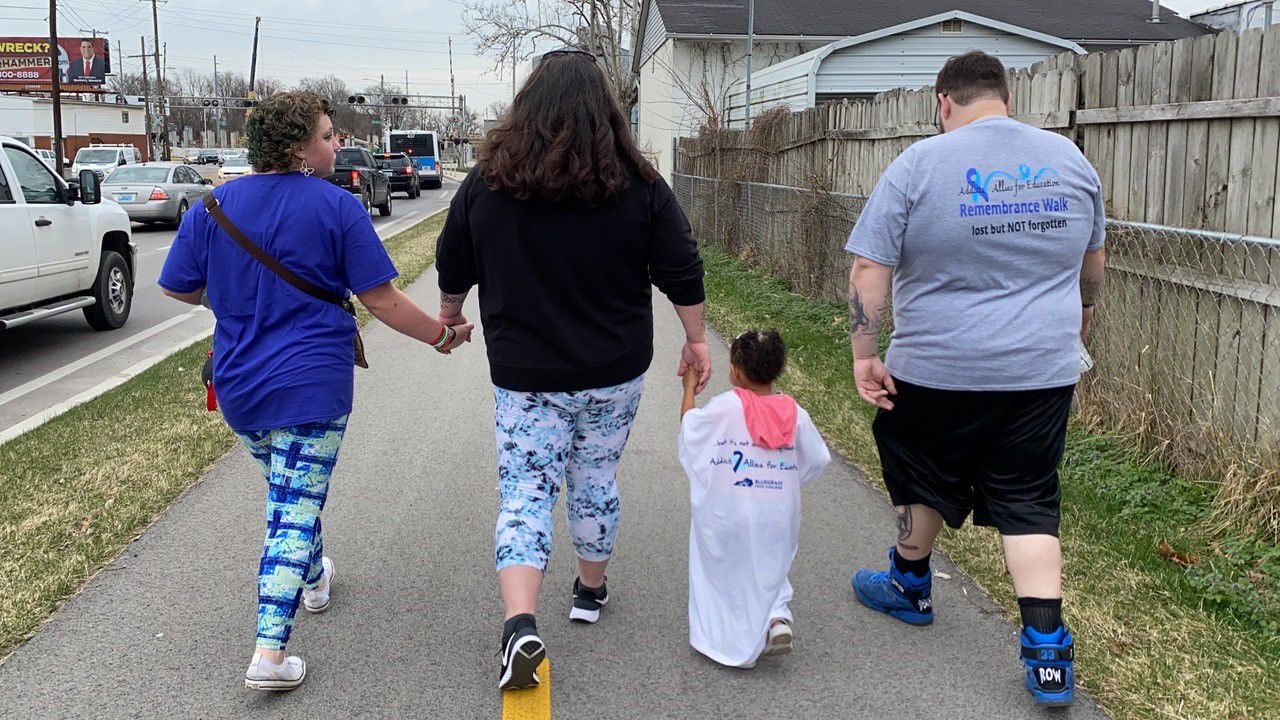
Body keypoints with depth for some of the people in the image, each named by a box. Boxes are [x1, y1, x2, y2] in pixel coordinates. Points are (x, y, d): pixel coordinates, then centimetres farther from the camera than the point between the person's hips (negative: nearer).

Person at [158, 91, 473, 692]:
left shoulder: (211, 208, 0)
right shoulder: (337, 207, -11)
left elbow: (178, 288, 8)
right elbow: (382, 301, -10)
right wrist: (443, 335, 3)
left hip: (239, 387, 5)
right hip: (312, 387, -5)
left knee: (287, 490, 27)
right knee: (295, 509, 0)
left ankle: (314, 581, 49)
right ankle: (270, 653, -4)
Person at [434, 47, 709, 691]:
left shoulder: (486, 182, -3)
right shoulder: (637, 184, -5)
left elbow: (452, 269, 10)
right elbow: (681, 272, -1)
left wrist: (449, 314, 29)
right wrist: (696, 340, 12)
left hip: (524, 377, -1)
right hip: (615, 372, 1)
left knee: (525, 494, 1)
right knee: (597, 480, 18)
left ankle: (520, 623, -15)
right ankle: (591, 590, 36)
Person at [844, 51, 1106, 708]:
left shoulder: (919, 164, -9)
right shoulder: (1069, 159, 5)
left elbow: (869, 269, -12)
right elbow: (1091, 257, 19)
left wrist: (864, 355, -5)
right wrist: (1082, 311, 37)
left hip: (940, 370, -3)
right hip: (1044, 369, 3)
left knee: (925, 480, 18)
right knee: (1028, 501, 9)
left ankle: (908, 587, 40)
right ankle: (1047, 653, 3)